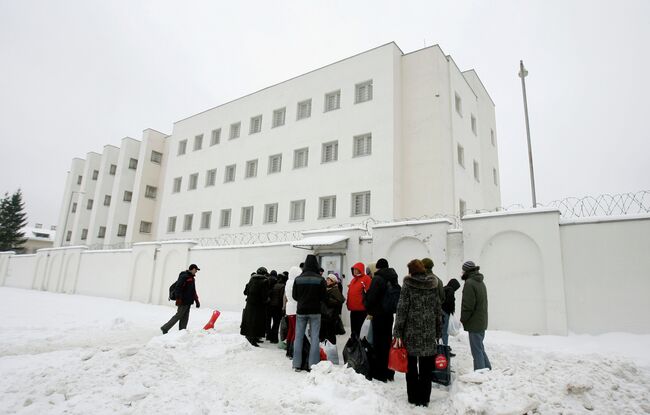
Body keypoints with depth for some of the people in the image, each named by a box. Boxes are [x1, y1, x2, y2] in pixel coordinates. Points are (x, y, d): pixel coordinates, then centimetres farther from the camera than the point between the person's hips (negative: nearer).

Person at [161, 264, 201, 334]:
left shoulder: (191, 278, 18)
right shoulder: (184, 276, -11)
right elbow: (178, 288, -19)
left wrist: (196, 301, 22)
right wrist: (178, 299, -25)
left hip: (188, 302, 9)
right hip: (183, 301, -9)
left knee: (185, 318, 8)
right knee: (178, 316, -4)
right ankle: (165, 328, 8)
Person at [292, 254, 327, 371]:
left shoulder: (298, 279, -6)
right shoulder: (320, 279, -11)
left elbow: (294, 296, 1)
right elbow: (324, 297, -5)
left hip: (301, 310, 2)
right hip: (315, 311, -1)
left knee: (298, 337, 10)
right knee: (314, 337, 5)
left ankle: (297, 364, 14)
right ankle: (313, 365, 6)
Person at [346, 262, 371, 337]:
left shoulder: (366, 279, -8)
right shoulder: (353, 279, 15)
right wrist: (348, 303, 13)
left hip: (362, 309, -7)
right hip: (353, 309, 7)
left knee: (360, 329, 0)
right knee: (353, 329, 15)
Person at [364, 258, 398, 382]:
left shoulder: (377, 278, -14)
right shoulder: (393, 279, 10)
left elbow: (371, 296, -17)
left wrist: (369, 311, -4)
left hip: (378, 314, -7)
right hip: (389, 314, 8)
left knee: (379, 343, -1)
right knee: (387, 341, 15)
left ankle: (380, 373, 4)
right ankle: (389, 372, 23)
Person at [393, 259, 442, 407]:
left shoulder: (408, 285, -7)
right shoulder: (432, 286, 5)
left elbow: (402, 310, -10)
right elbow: (437, 310, 9)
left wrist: (397, 333, -7)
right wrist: (438, 332, 16)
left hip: (411, 333, -3)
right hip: (429, 334, 3)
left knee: (411, 367, 10)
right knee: (426, 369, 12)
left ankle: (414, 398, 17)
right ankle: (424, 399, 18)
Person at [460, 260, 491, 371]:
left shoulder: (470, 283, -17)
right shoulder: (481, 283, 13)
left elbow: (468, 305, -20)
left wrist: (463, 319, -8)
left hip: (474, 323, -9)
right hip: (482, 322, 9)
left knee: (477, 350, -2)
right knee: (480, 348, 19)